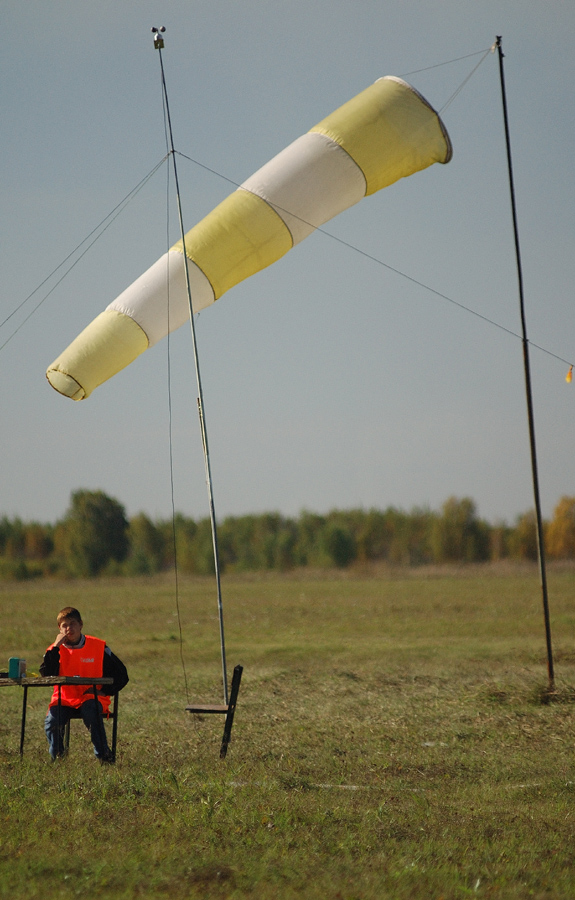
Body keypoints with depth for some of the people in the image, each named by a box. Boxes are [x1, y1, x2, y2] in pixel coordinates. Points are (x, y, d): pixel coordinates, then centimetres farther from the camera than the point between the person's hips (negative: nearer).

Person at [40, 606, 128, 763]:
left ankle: (103, 756, -25)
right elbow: (46, 675, -11)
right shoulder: (56, 649, 7)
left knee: (91, 712, -36)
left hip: (91, 698, -2)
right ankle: (56, 757, -3)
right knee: (52, 721, -27)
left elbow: (121, 675, 4)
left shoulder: (98, 647, 1)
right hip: (65, 699, 2)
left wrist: (104, 691, -11)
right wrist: (56, 647, -12)